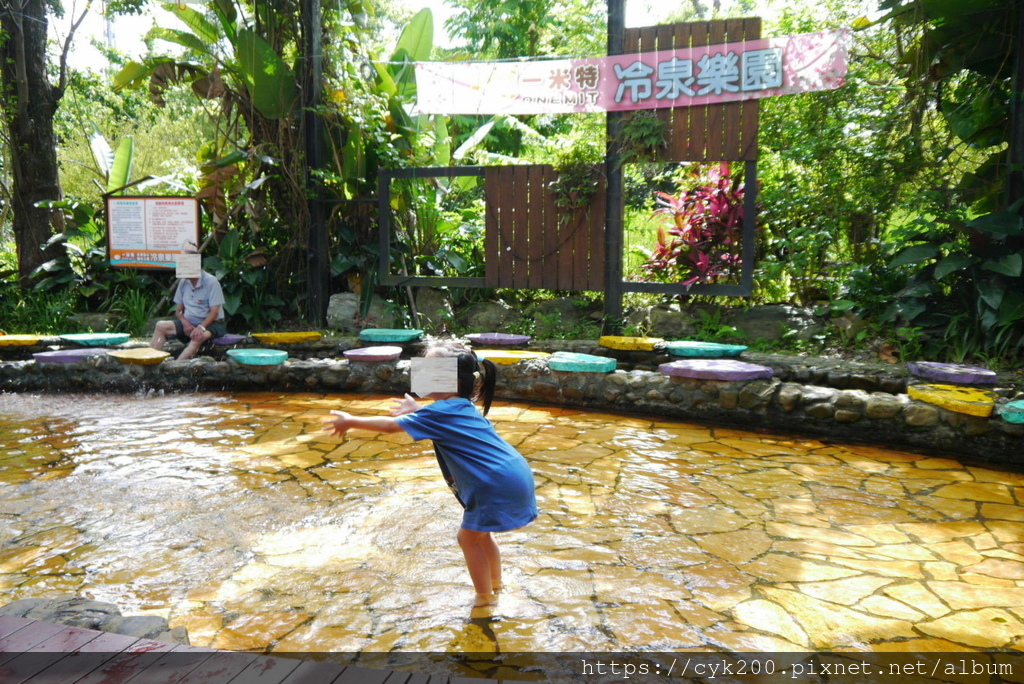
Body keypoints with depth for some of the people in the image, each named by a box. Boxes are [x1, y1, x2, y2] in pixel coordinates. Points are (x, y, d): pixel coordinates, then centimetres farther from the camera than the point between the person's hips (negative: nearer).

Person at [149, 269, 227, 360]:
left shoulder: (211, 282, -11)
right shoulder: (183, 282, 8)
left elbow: (214, 312, -16)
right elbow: (178, 311, 11)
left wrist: (201, 327, -30)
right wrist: (185, 323, -10)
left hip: (210, 323, -6)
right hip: (189, 323, 6)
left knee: (199, 336, -38)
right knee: (161, 326, -14)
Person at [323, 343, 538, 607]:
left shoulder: (440, 413, -11)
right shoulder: (461, 407, 14)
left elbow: (391, 424, -5)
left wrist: (350, 421, 5)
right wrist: (418, 410, 36)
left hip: (498, 485, -9)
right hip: (515, 476, 9)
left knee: (469, 537, 10)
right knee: (480, 532, 26)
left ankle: (485, 598, 24)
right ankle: (495, 583, 42)